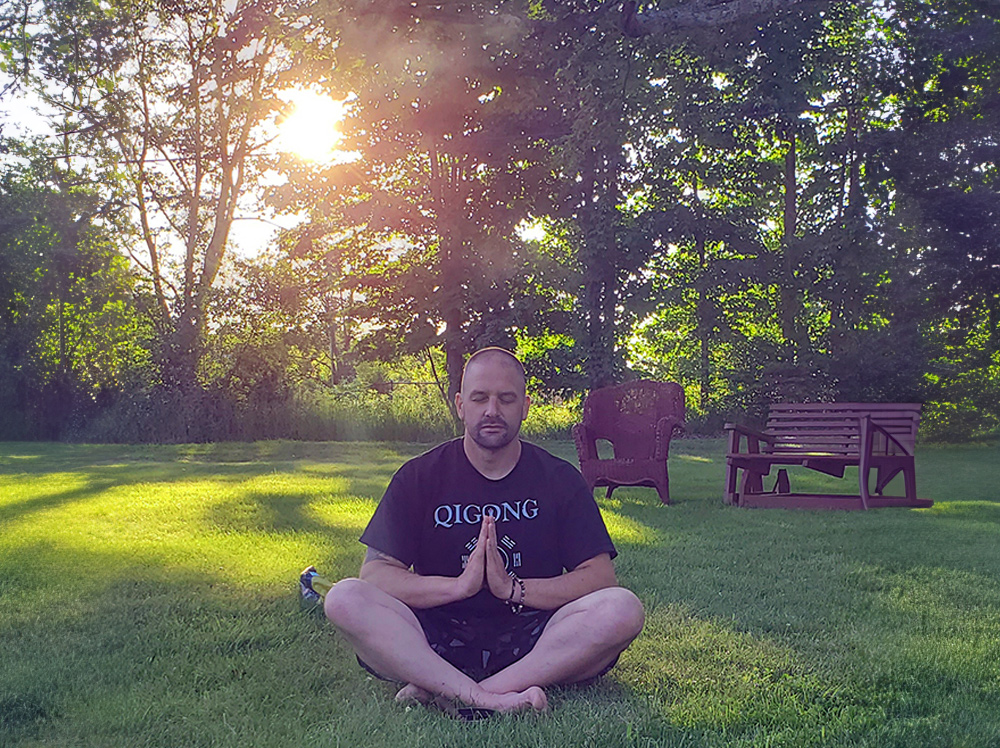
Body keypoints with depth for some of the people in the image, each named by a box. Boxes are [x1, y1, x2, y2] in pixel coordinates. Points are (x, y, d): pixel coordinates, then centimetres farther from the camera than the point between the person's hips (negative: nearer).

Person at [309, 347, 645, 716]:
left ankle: (445, 693, -30)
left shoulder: (559, 478, 6)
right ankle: (491, 699, -37)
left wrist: (515, 589, -14)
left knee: (623, 609, -27)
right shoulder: (419, 476, 5)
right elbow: (374, 574, -3)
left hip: (531, 641, 1)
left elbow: (601, 577, -1)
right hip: (438, 640, 0)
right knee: (345, 599, -24)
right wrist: (458, 585, -18)